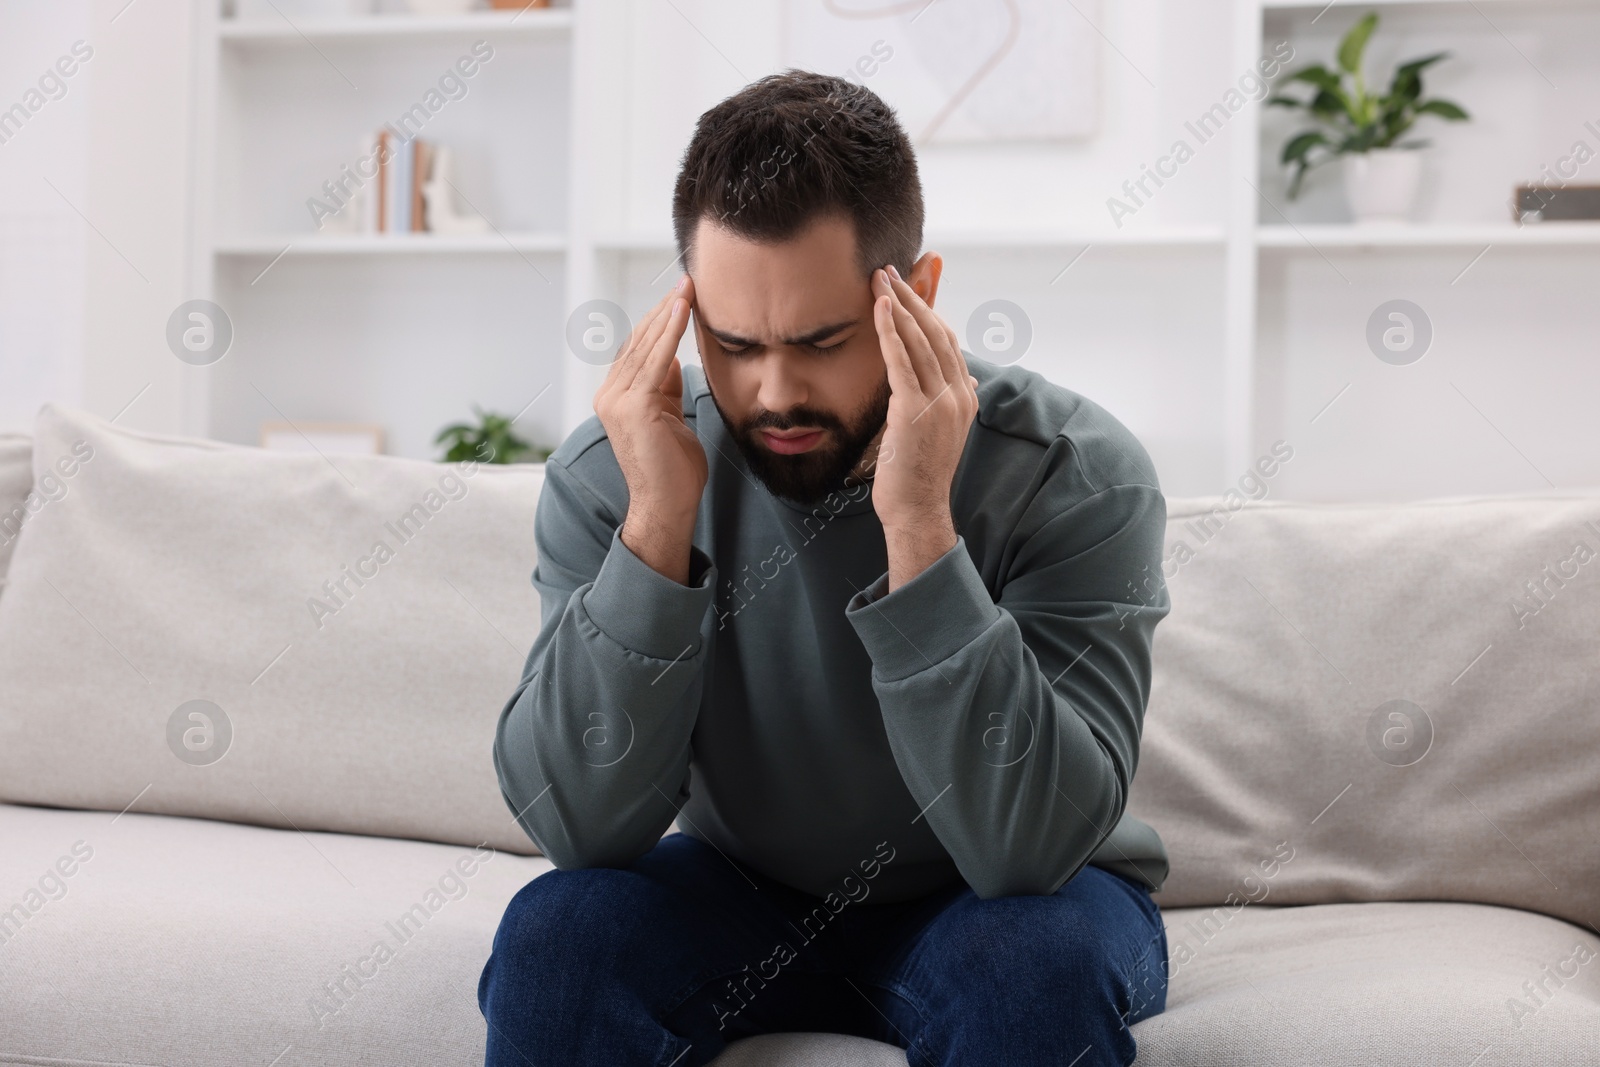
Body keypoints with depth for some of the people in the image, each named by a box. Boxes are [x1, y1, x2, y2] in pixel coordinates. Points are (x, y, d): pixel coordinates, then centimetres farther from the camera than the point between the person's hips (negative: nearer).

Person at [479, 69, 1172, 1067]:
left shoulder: (1076, 476, -22)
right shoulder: (608, 474, -15)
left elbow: (1030, 846, -30)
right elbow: (586, 829, -21)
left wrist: (919, 525, -38)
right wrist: (657, 523, -32)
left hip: (988, 905, -2)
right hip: (742, 891, 2)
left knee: (1035, 968, -33)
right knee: (552, 938, -25)